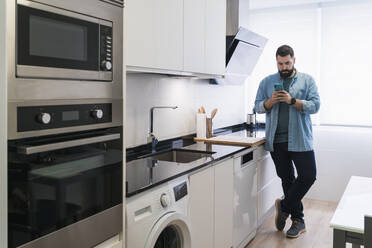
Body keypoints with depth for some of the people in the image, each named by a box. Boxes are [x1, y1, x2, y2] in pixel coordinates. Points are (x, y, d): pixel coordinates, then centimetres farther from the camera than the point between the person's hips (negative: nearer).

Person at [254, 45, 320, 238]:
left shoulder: (307, 80, 5)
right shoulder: (267, 82, 10)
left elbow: (315, 105, -5)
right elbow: (257, 107, 6)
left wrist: (292, 101, -18)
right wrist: (270, 101, -14)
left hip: (299, 140, -1)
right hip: (276, 140, 2)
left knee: (308, 176, -6)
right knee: (286, 178, 9)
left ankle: (284, 206, 16)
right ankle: (298, 220, 22)